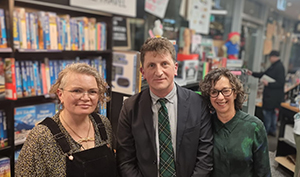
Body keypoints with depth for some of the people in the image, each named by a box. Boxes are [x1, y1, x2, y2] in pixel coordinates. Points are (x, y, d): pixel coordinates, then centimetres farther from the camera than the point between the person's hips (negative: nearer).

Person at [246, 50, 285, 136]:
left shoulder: (279, 67, -21)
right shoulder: (274, 66, 10)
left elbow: (281, 83, -25)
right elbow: (264, 74, 19)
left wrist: (268, 83, -23)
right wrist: (252, 73, 15)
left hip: (273, 95, -10)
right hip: (271, 94, 10)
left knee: (267, 112, 1)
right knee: (272, 112, 19)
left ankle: (265, 131, 14)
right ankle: (272, 130, 33)